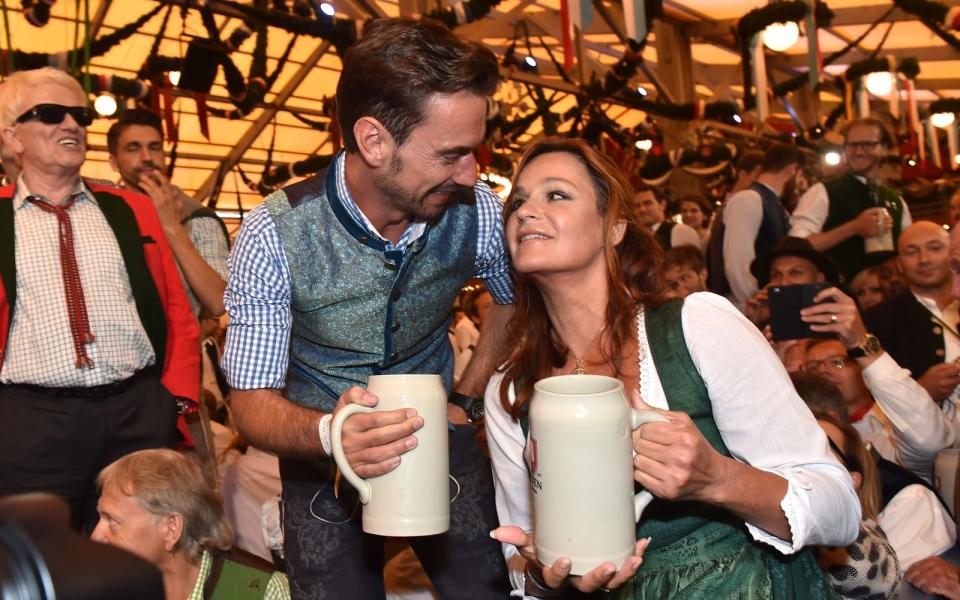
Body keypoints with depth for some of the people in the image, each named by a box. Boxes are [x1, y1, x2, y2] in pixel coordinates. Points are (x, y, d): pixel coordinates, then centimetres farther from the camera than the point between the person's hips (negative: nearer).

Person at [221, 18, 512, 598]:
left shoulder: (477, 211, -15)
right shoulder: (275, 236, -23)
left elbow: (515, 299, 7)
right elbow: (253, 400, -19)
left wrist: (468, 398, 1)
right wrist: (328, 431, -40)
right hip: (326, 457, -1)